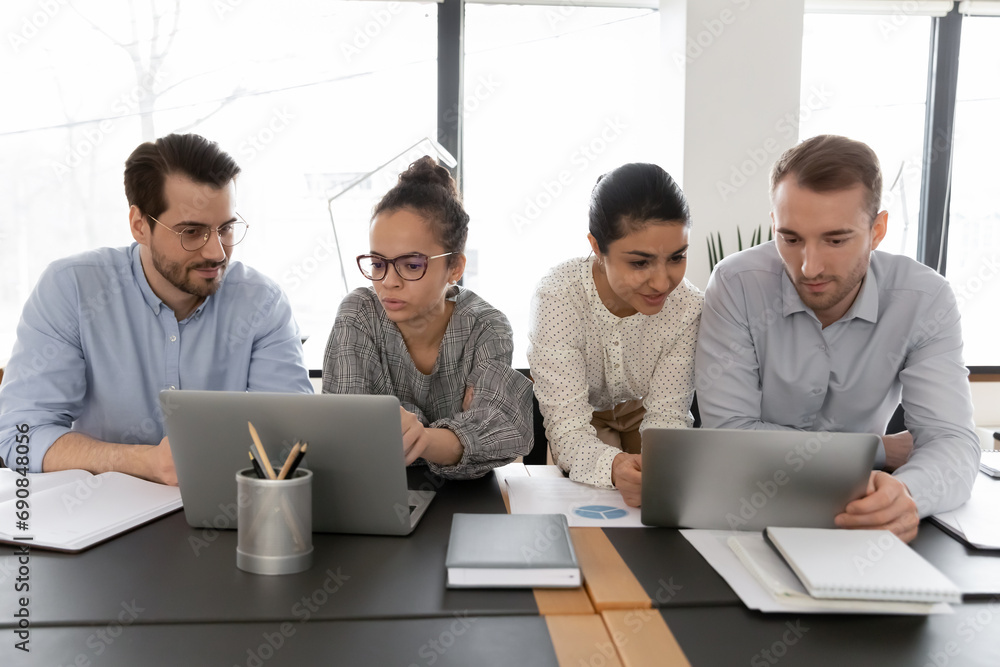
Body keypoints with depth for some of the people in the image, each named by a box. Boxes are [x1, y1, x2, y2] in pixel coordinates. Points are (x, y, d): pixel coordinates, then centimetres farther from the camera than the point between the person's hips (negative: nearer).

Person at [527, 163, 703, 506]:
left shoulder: (688, 307, -24)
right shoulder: (556, 298, -34)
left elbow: (666, 415, -21)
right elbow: (568, 428, -36)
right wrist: (614, 467, -59)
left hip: (640, 413, 3)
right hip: (583, 416, -2)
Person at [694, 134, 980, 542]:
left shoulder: (924, 299, -11)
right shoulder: (736, 285, -16)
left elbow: (951, 440, -16)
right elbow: (729, 432, -18)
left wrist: (905, 493, -38)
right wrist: (880, 451, -15)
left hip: (860, 515, 2)